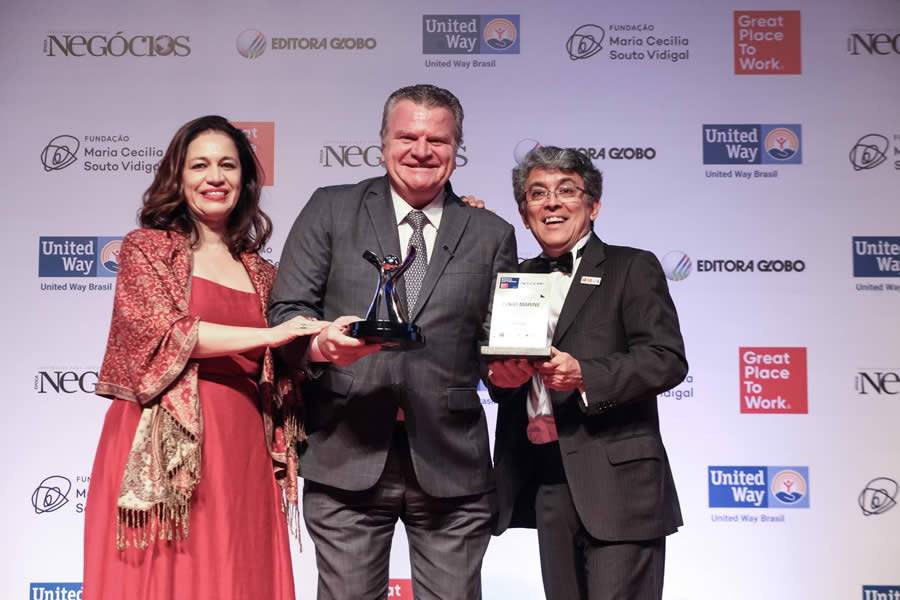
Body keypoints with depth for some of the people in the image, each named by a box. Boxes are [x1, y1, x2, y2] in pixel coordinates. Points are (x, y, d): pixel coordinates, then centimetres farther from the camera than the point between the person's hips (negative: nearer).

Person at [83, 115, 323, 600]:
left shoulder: (261, 274, 15)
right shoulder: (146, 247, 4)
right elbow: (167, 333, -9)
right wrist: (267, 336, -14)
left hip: (241, 453, 4)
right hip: (165, 449, -3)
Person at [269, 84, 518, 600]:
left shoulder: (492, 235, 8)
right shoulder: (331, 210, 5)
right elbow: (284, 312, 0)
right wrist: (320, 342, -21)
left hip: (450, 461, 1)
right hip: (346, 459, 0)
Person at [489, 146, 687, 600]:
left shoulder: (632, 268, 0)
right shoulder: (519, 278, 17)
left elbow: (668, 358, -10)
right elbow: (500, 362, 17)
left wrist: (584, 375, -22)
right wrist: (499, 374, -6)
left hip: (616, 482, -5)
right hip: (544, 481, 5)